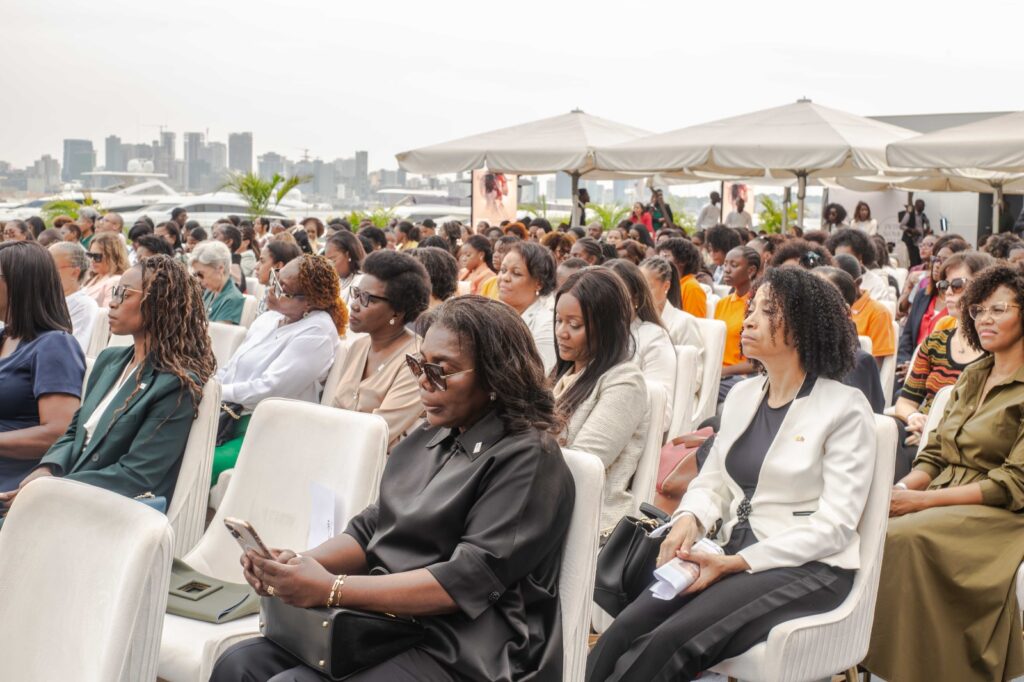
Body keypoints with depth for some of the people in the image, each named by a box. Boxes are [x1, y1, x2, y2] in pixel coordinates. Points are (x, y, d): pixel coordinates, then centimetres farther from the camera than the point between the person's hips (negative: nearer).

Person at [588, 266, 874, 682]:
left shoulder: (845, 408, -7)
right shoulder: (742, 395, 13)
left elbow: (834, 525, -13)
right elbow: (712, 481, 15)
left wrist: (735, 563, -20)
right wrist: (688, 521, -10)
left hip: (806, 568, -5)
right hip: (729, 556, 6)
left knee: (671, 643, -29)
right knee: (625, 631, -22)